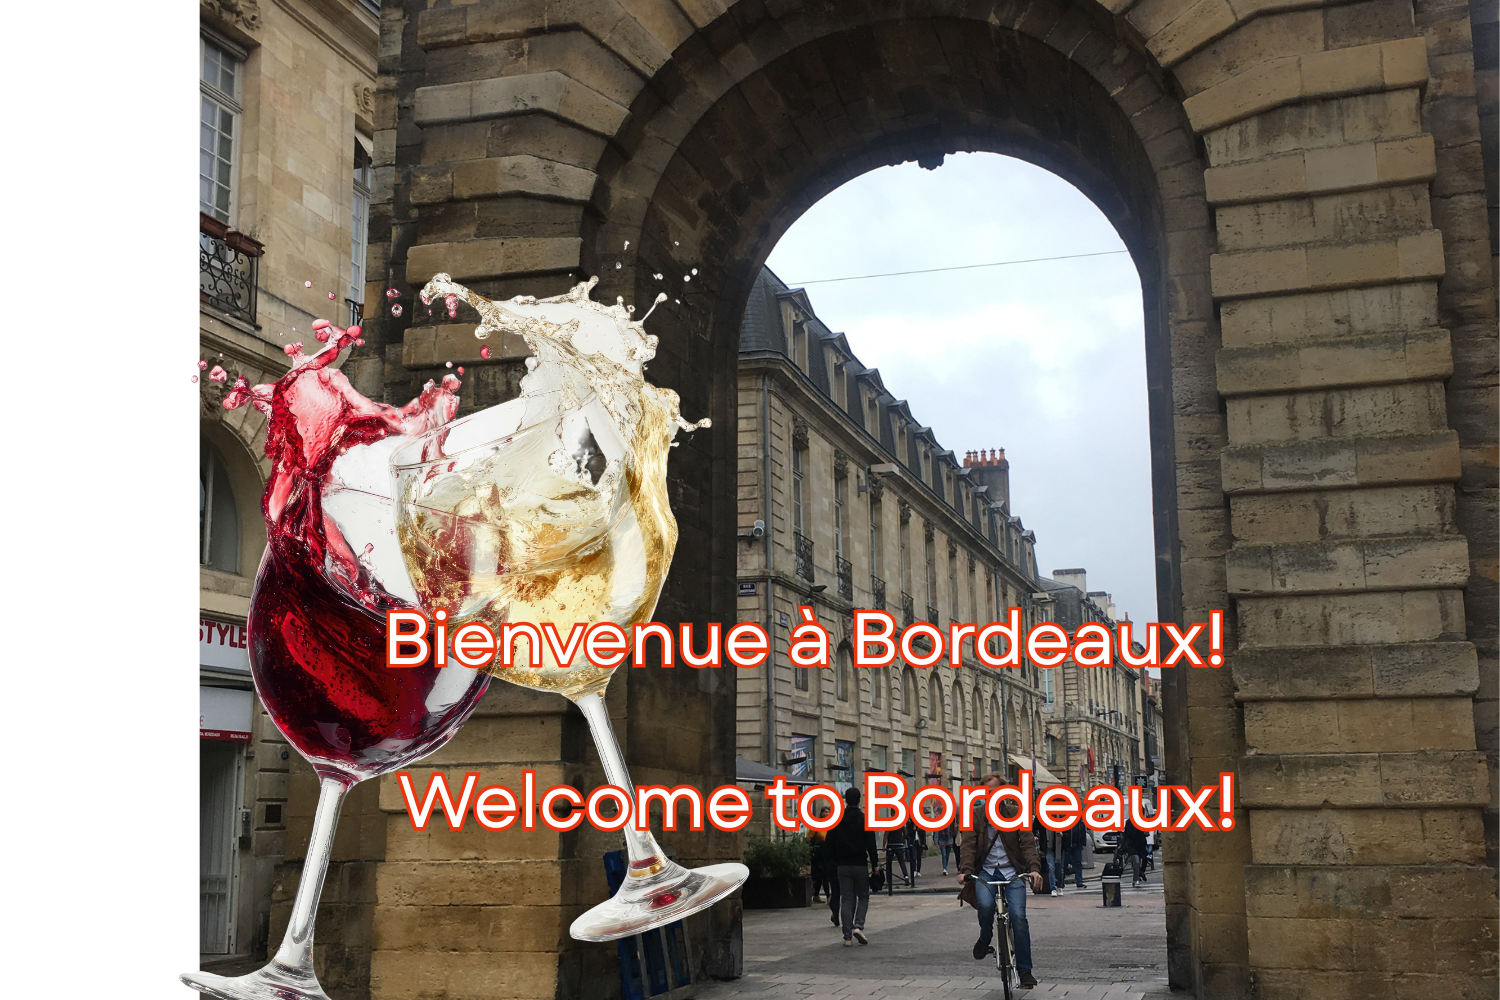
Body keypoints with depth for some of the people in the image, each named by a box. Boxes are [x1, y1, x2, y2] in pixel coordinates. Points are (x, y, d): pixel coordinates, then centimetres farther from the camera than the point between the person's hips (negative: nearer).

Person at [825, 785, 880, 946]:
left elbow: (830, 844, 6)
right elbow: (871, 844, -8)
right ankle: (858, 925, -9)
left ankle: (847, 936, 0)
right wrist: (875, 864, -2)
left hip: (842, 866, 2)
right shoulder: (864, 819, -5)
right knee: (863, 896, 12)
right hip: (860, 865, -2)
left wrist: (834, 862, 14)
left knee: (846, 899, 6)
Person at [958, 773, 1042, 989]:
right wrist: (965, 871, -24)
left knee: (1018, 916, -16)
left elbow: (1028, 843, -5)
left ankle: (1024, 970, -4)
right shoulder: (975, 815, 2)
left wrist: (1034, 869, -23)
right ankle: (984, 940, 4)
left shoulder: (1016, 814, 2)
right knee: (985, 905, -29)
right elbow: (967, 844, -7)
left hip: (1012, 872, 0)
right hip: (985, 871, 0)